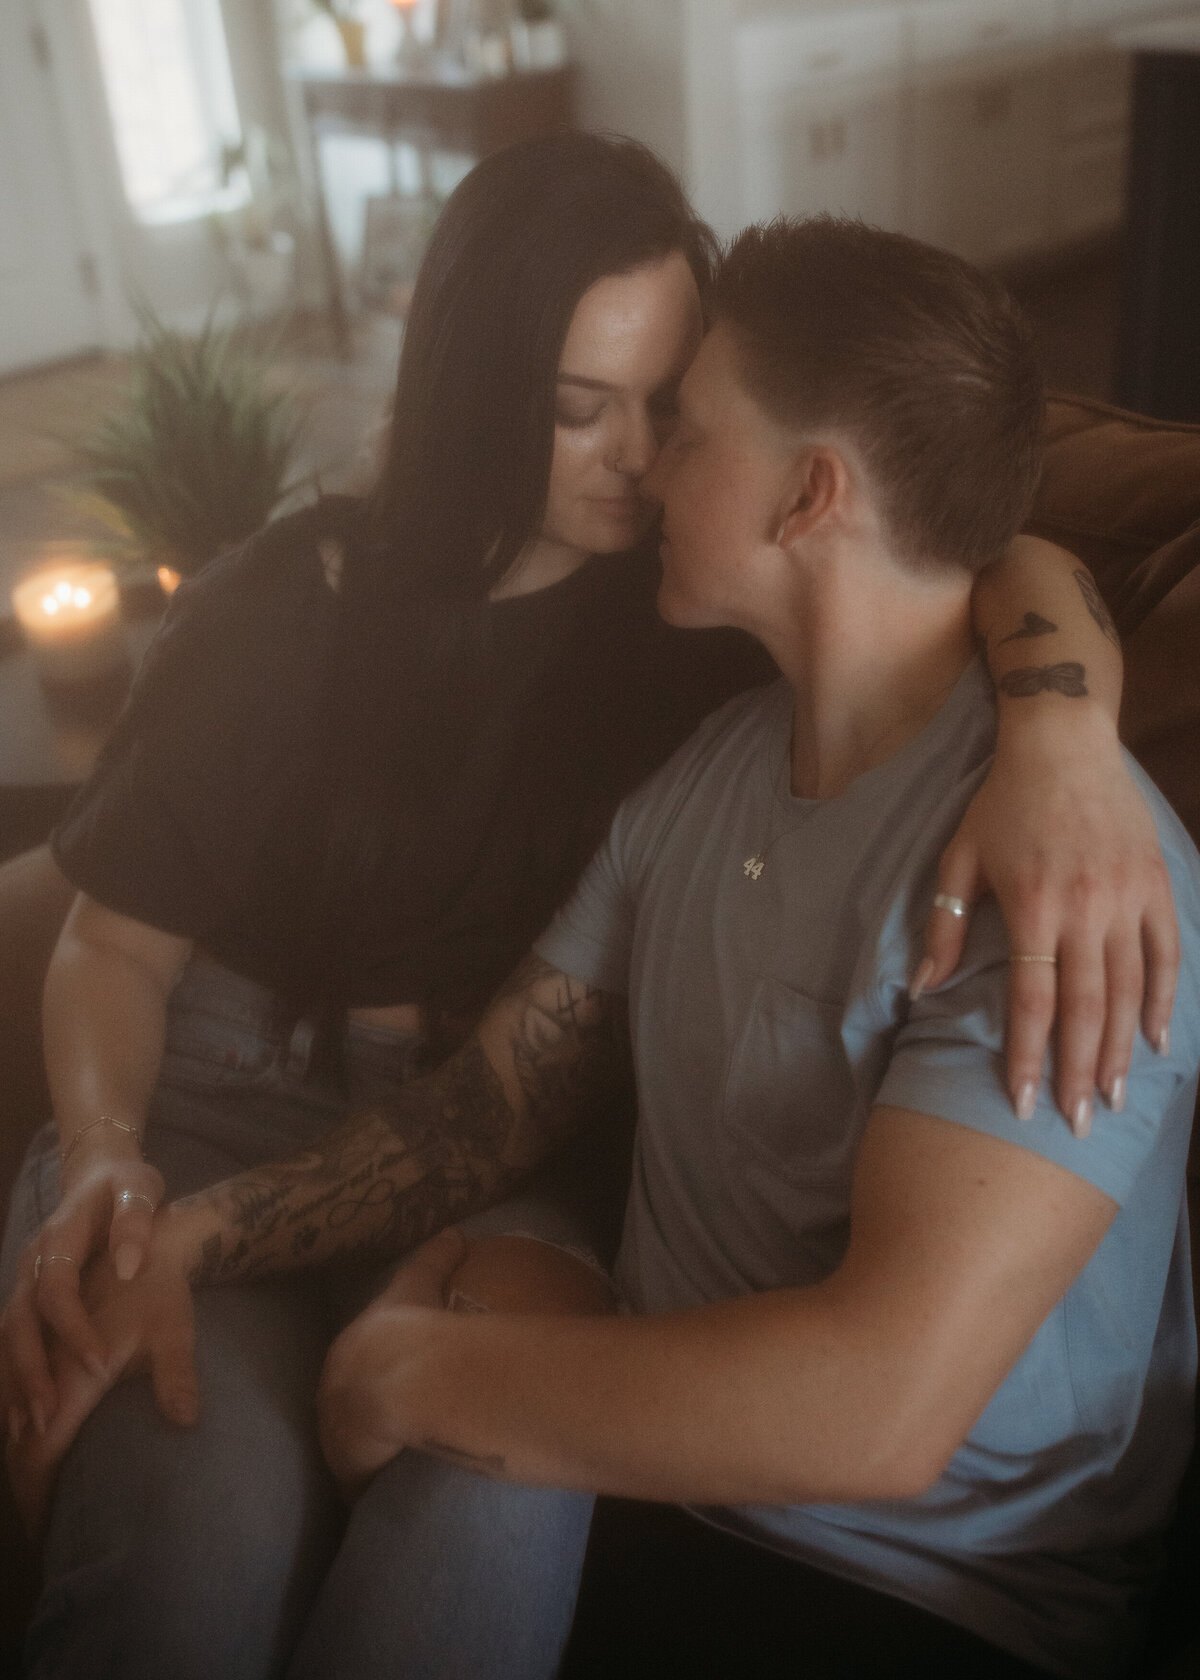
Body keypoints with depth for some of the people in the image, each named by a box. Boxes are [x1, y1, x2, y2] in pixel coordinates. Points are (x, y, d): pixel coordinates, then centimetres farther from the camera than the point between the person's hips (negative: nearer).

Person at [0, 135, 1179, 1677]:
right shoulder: (288, 609, -4)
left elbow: (1003, 564, -13)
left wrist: (1067, 737, -37)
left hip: (501, 1132, 2)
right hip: (224, 1095, -1)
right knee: (210, 1530, -30)